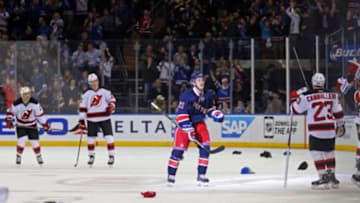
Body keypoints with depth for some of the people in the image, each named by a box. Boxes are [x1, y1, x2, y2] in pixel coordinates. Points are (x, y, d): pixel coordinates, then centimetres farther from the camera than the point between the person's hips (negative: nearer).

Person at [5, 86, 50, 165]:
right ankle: (18, 157, 0)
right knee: (22, 140, -18)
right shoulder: (17, 104, -21)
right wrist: (8, 121, -16)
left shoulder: (35, 103, -19)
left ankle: (39, 157, 17)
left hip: (32, 125, 1)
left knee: (34, 141, -2)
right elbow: (10, 112, -6)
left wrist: (45, 124, -12)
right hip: (20, 125, -1)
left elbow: (40, 114, -11)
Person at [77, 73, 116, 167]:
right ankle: (91, 156, 20)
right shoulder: (86, 94, 5)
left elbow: (112, 99, 9)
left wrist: (111, 106, -15)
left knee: (109, 137, -8)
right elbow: (82, 108, 4)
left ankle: (111, 156, -1)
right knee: (91, 138, 4)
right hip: (92, 119, 1)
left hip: (104, 118, -1)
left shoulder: (105, 92, 3)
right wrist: (81, 120, 0)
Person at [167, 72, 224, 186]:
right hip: (184, 124, -5)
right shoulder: (186, 96, -24)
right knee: (179, 148, -9)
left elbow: (210, 107, 14)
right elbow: (181, 115, -25)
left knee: (205, 146, -8)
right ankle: (171, 175, 7)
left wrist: (215, 113, -8)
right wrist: (189, 130, -28)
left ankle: (201, 175, 0)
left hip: (199, 123, 5)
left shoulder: (208, 94, -6)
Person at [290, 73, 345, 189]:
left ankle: (323, 178, -8)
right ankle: (332, 177, 21)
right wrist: (340, 125, 23)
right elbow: (338, 113, 11)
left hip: (316, 131, -5)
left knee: (317, 152, 0)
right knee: (329, 152, 18)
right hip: (330, 130, 5)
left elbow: (296, 109, 2)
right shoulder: (332, 95, 5)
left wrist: (294, 98, 18)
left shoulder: (306, 96, -8)